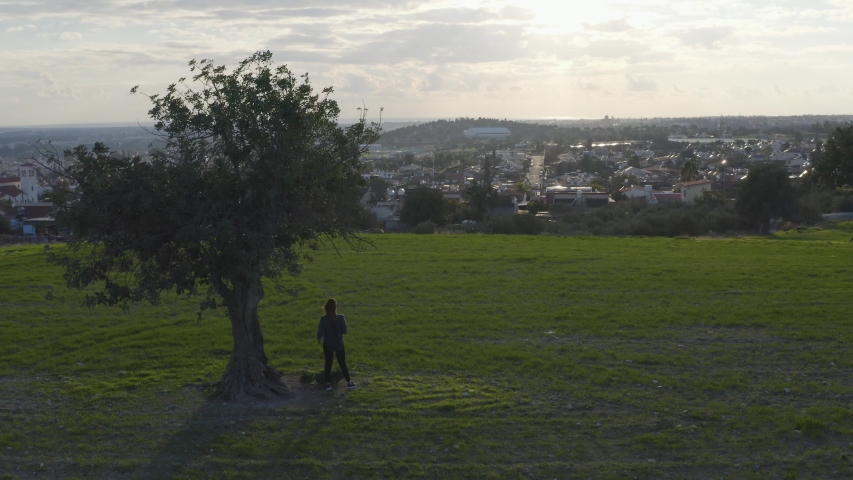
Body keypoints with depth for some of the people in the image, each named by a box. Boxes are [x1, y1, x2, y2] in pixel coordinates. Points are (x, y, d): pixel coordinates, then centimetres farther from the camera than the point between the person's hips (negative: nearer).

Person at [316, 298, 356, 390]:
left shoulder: (323, 319, -16)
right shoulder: (341, 318, -17)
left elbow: (320, 332, -11)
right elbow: (344, 331, -9)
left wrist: (319, 339, 10)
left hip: (327, 344, 0)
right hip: (339, 344, 0)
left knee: (328, 363, 15)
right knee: (342, 363, 13)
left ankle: (328, 383, 19)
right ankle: (349, 382, 21)